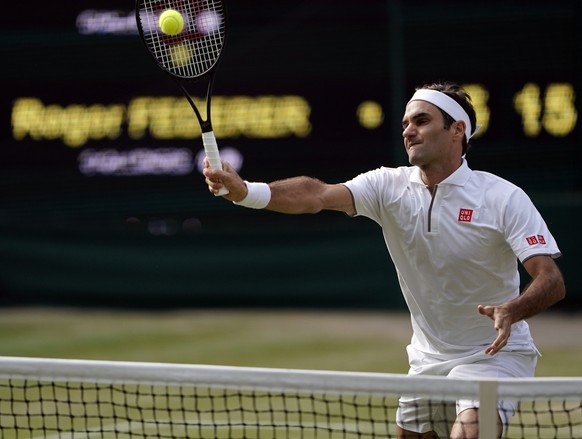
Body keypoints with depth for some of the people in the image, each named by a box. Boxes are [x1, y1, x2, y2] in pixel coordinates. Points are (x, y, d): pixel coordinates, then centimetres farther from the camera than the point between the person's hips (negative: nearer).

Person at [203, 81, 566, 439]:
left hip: (494, 355, -5)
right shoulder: (390, 186, -5)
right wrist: (244, 191, -39)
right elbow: (316, 195, -22)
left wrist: (511, 311, -43)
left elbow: (552, 281, -22)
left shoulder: (504, 198, -15)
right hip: (428, 361, 5)